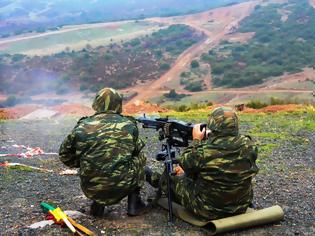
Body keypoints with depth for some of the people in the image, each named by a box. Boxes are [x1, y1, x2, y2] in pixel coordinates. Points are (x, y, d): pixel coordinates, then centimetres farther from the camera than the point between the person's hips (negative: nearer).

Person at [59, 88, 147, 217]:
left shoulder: (82, 127, -1)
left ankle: (98, 204, 21)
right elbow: (136, 149, 17)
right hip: (122, 187, -2)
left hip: (91, 190, 2)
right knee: (139, 157, 25)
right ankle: (133, 202, 22)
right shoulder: (128, 125, -1)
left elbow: (64, 155, 11)